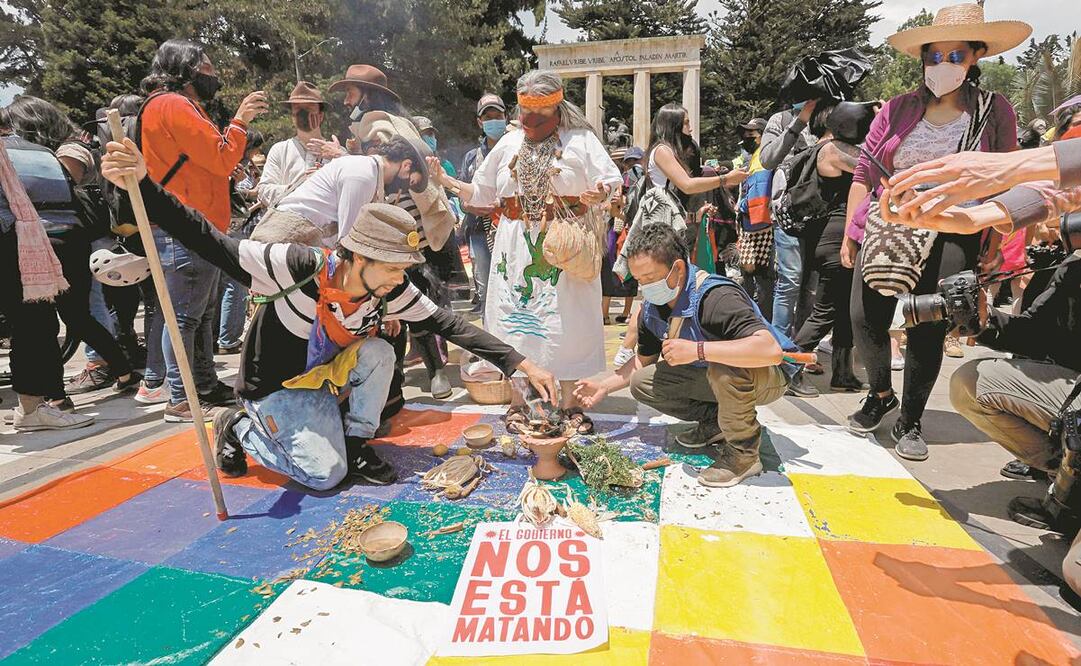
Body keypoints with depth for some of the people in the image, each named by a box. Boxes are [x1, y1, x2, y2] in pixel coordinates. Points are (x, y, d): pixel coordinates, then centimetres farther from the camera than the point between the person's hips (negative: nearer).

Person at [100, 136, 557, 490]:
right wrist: (143, 185, -44)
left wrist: (521, 364, -20)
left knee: (379, 352, -23)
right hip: (275, 384, -5)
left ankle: (355, 444, -2)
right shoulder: (299, 267, -32)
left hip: (326, 377, 5)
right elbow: (210, 244, -30)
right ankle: (241, 428, 9)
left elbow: (448, 324, -15)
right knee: (325, 473, -17)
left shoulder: (391, 292, -18)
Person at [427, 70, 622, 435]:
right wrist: (446, 181, 5)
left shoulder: (581, 141, 4)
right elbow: (483, 192, 17)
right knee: (515, 318, 2)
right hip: (516, 247, 3)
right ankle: (517, 401, 16)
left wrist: (601, 193, -25)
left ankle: (569, 401, 14)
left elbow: (613, 181, -3)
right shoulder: (508, 144, 14)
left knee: (567, 321, -1)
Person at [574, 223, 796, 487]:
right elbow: (644, 359, 9)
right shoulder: (652, 308, -7)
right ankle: (714, 420, 7)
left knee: (725, 369, -40)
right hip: (711, 376, 7)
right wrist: (605, 386, -4)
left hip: (768, 377, -7)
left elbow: (771, 350, -45)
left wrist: (697, 350, -46)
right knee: (641, 384, -5)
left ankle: (743, 452, -16)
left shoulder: (716, 297, -33)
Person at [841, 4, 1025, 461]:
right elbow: (864, 175, 7)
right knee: (865, 319, -3)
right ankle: (880, 395, 25)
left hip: (951, 237, -1)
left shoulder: (996, 113, 6)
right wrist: (849, 235, 4)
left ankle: (909, 422, 16)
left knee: (928, 332, -2)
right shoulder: (898, 110, 6)